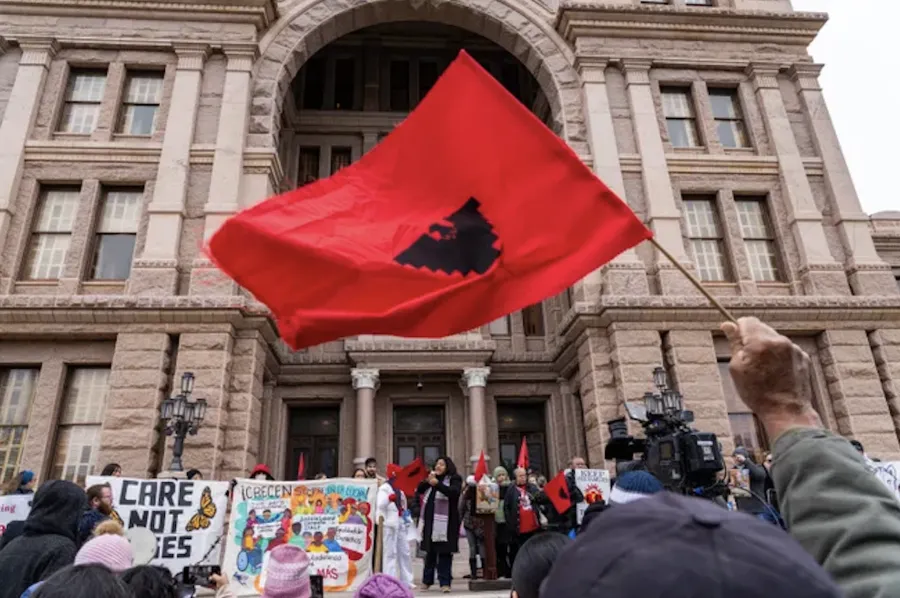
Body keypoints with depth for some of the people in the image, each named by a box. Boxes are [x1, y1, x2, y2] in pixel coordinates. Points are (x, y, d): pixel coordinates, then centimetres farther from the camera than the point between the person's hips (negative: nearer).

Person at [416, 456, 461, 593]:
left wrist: (437, 484, -33)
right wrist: (427, 481, -13)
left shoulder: (454, 479, -1)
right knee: (430, 552, 13)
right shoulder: (432, 478, 15)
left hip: (445, 522, -5)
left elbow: (454, 492, -20)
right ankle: (427, 580, 24)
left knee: (444, 553, -4)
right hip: (430, 521, 5)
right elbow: (419, 490, 7)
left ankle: (445, 582, 0)